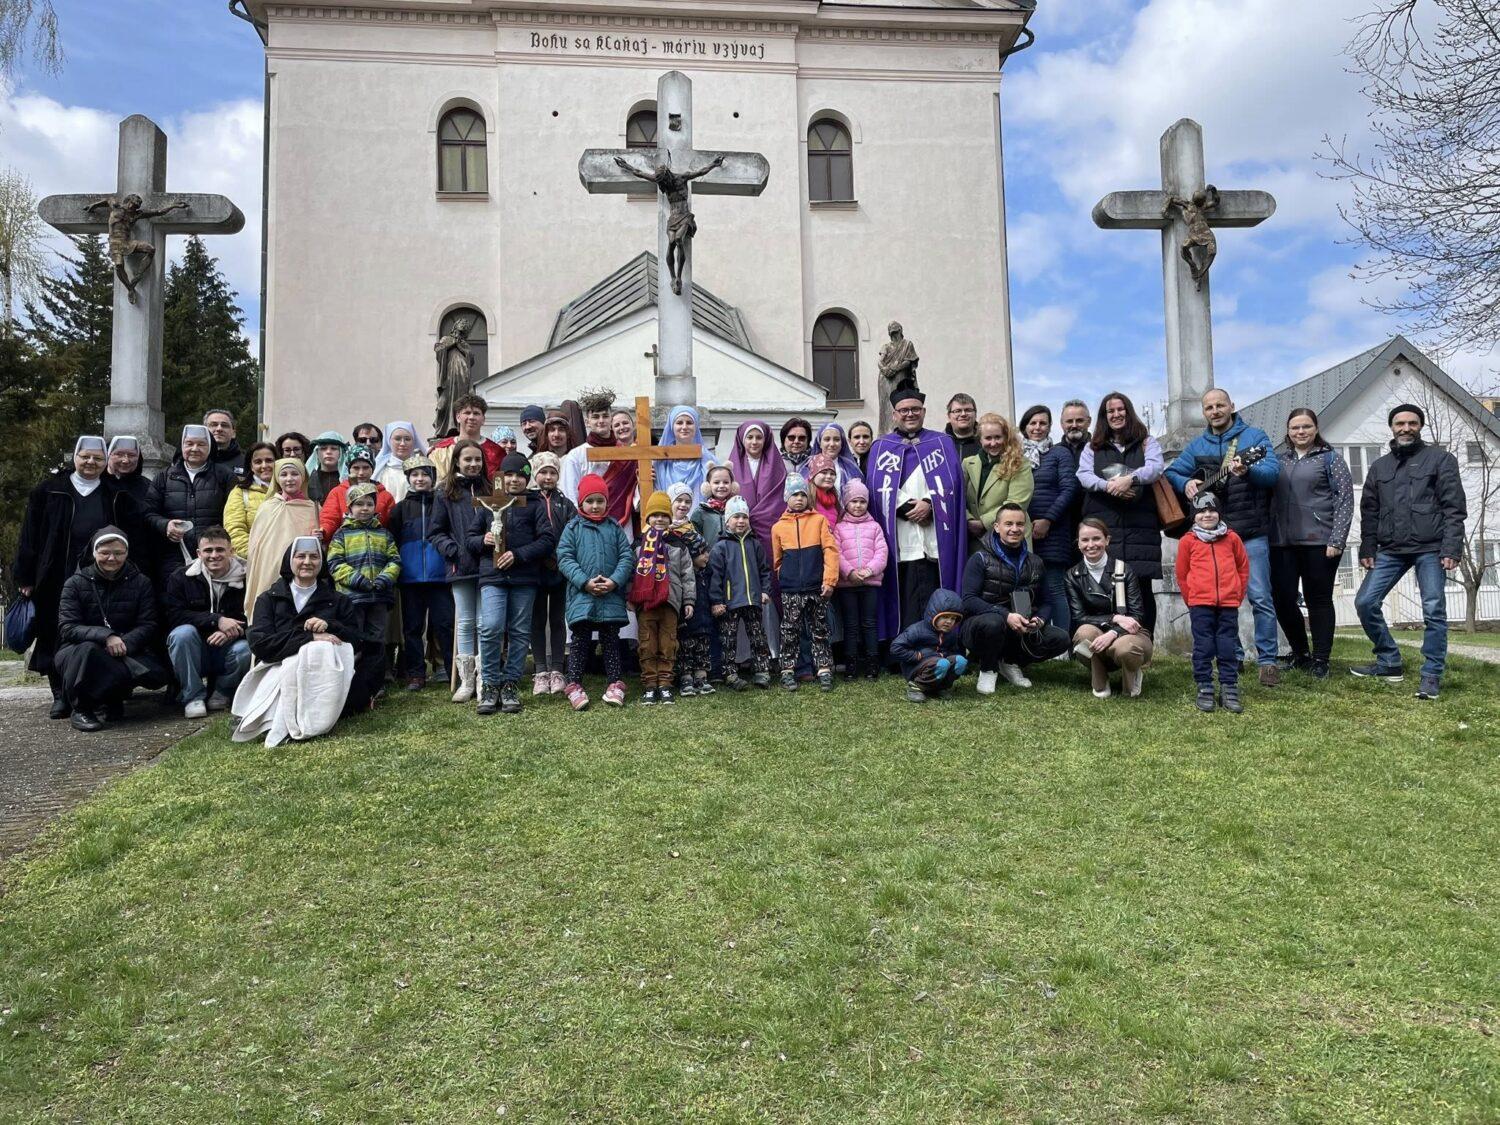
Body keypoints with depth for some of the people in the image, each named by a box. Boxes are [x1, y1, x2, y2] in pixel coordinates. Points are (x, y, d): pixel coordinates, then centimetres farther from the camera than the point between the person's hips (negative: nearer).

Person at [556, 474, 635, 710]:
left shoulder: (615, 528, 7)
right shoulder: (573, 528, 3)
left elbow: (627, 557, 2)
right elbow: (564, 558, -5)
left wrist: (614, 581, -13)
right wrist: (585, 582, -15)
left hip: (612, 597, 2)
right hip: (581, 596, -2)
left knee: (611, 640, 10)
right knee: (580, 641, 4)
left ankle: (615, 683, 16)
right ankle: (574, 685, 10)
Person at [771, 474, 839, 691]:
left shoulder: (819, 520, 3)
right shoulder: (779, 527, 7)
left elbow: (831, 550, -2)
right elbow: (777, 560, 14)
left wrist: (829, 580, -9)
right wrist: (783, 581, 10)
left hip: (816, 588, -1)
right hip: (790, 591, 1)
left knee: (820, 631, 6)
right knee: (790, 632, 4)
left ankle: (824, 670, 12)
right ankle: (788, 671, 12)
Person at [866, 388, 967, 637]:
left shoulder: (943, 444, 16)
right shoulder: (881, 447, 15)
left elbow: (952, 483, 4)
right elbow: (878, 487, 2)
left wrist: (929, 504, -12)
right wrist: (908, 508, -10)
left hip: (936, 540, 0)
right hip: (899, 540, 0)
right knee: (905, 603, -4)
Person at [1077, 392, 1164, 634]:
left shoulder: (1147, 443, 17)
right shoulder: (1092, 447, 20)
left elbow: (1155, 467, -2)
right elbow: (1083, 475, 4)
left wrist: (1130, 478, -22)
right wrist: (1107, 485, -15)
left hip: (1140, 525, 0)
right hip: (1103, 526, 1)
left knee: (1142, 587, -5)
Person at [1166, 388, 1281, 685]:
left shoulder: (1254, 436, 0)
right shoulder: (1197, 445, 14)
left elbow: (1273, 472, -13)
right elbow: (1172, 472, 12)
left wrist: (1247, 471, -33)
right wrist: (1186, 483, -10)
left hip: (1251, 531, -4)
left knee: (1260, 597, -6)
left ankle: (1267, 660, 2)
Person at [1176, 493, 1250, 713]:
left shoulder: (1231, 538, 7)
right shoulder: (1188, 541, 3)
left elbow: (1243, 567, 15)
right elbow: (1182, 575, 9)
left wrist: (1238, 594, 10)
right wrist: (1191, 599, 8)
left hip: (1229, 604, 1)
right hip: (1200, 604, -1)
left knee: (1228, 648, 5)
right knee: (1203, 647, 2)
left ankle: (1229, 688, 11)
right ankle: (1204, 688, 9)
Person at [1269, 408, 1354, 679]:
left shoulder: (1330, 459, 4)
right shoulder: (1279, 460, 14)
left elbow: (1345, 500, -2)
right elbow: (1268, 497, 16)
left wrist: (1336, 541, -10)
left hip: (1318, 541, -3)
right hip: (1282, 542, 3)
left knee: (1318, 600, 2)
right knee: (1282, 598, 1)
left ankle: (1320, 660, 11)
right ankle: (1300, 654, 20)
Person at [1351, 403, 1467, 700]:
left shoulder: (1440, 459, 4)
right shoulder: (1379, 467, 17)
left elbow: (1454, 507, -3)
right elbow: (1369, 511, 16)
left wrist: (1451, 548, -12)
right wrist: (1367, 549, 7)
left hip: (1430, 548, -4)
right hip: (1390, 550, 4)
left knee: (1433, 611, -5)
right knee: (1365, 602, -2)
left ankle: (1431, 675, 4)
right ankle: (1389, 664, 12)